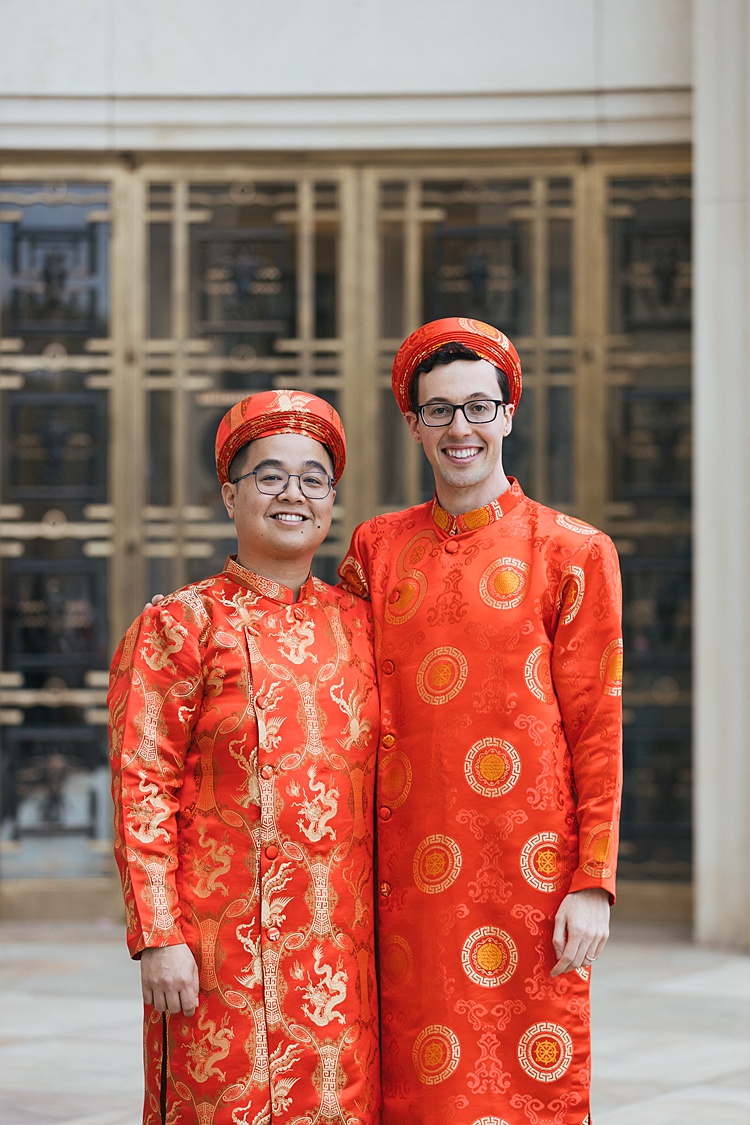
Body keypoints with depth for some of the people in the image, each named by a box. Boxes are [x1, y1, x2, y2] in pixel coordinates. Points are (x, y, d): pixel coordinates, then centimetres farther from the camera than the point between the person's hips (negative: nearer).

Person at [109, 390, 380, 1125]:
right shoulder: (179, 626, -1)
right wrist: (158, 938, -13)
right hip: (226, 935, -4)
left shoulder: (356, 624, 12)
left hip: (339, 942, 4)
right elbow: (141, 787, -6)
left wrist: (379, 922, 10)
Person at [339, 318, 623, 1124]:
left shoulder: (573, 553, 1)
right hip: (409, 883, 3)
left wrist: (593, 881, -7)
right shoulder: (376, 550, 10)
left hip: (530, 878, -3)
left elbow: (598, 731, -1)